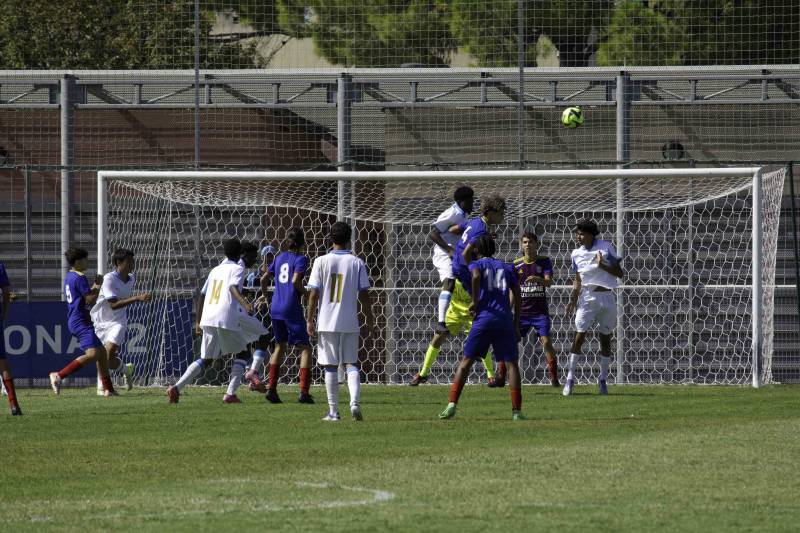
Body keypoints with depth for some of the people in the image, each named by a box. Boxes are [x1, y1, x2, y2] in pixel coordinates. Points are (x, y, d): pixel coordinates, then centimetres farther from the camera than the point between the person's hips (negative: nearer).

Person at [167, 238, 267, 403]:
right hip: (227, 318, -6)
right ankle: (230, 393, -1)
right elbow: (233, 287, -19)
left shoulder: (215, 270, 22)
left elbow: (202, 296, 23)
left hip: (208, 318, 6)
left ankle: (177, 387, -4)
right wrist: (244, 302, -34)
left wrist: (198, 322, 28)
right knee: (242, 352, 13)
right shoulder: (237, 269, 2)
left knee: (206, 359, 14)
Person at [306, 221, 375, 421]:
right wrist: (369, 319, 11)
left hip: (327, 322, -1)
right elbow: (364, 294, 1)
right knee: (351, 364, 7)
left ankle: (333, 411, 6)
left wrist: (310, 320, 2)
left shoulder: (321, 262, -3)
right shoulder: (357, 263, -1)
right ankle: (355, 402, -14)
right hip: (350, 322, 1)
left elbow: (314, 293, -5)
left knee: (330, 367, 6)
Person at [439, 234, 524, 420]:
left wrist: (475, 301, -7)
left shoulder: (476, 264, 9)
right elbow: (517, 297, 12)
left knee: (466, 361, 3)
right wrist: (516, 325, 15)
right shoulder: (507, 268, 18)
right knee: (511, 364, 4)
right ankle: (517, 411, -5)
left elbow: (476, 276, -17)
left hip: (484, 318, -2)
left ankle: (452, 405, -7)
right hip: (505, 319, 2)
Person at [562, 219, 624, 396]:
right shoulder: (577, 253, 4)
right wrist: (573, 300, 1)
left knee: (605, 339, 6)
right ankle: (570, 377, -5)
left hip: (606, 297, -1)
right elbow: (577, 281, 12)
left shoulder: (606, 248, -5)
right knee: (578, 337, -10)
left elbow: (619, 273, -4)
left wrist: (602, 265, -19)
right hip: (587, 297, 1)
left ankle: (603, 380, 18)